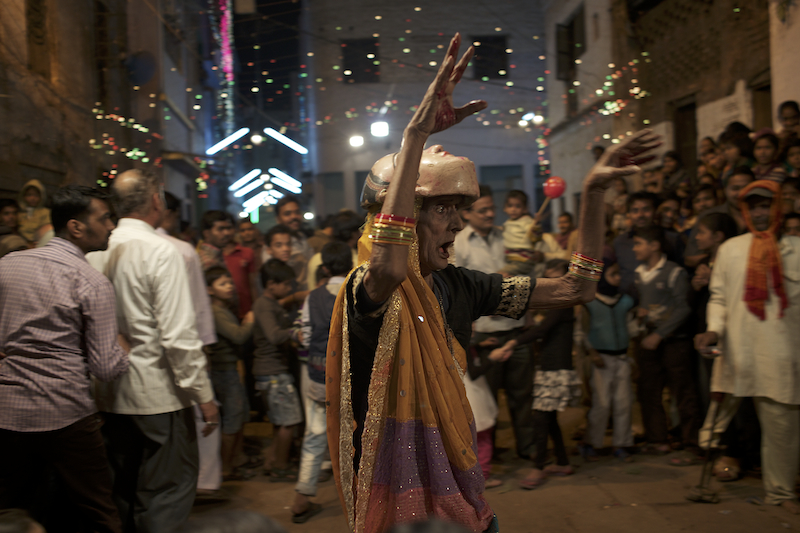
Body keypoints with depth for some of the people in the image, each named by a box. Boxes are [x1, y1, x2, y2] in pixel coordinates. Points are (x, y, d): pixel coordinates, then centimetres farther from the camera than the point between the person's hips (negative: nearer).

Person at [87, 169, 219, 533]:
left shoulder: (95, 252, 3)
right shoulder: (162, 253, -15)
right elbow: (179, 335, -19)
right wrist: (204, 396, -12)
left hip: (110, 395, 7)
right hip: (158, 395, -7)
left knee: (123, 492, 18)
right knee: (167, 492, 3)